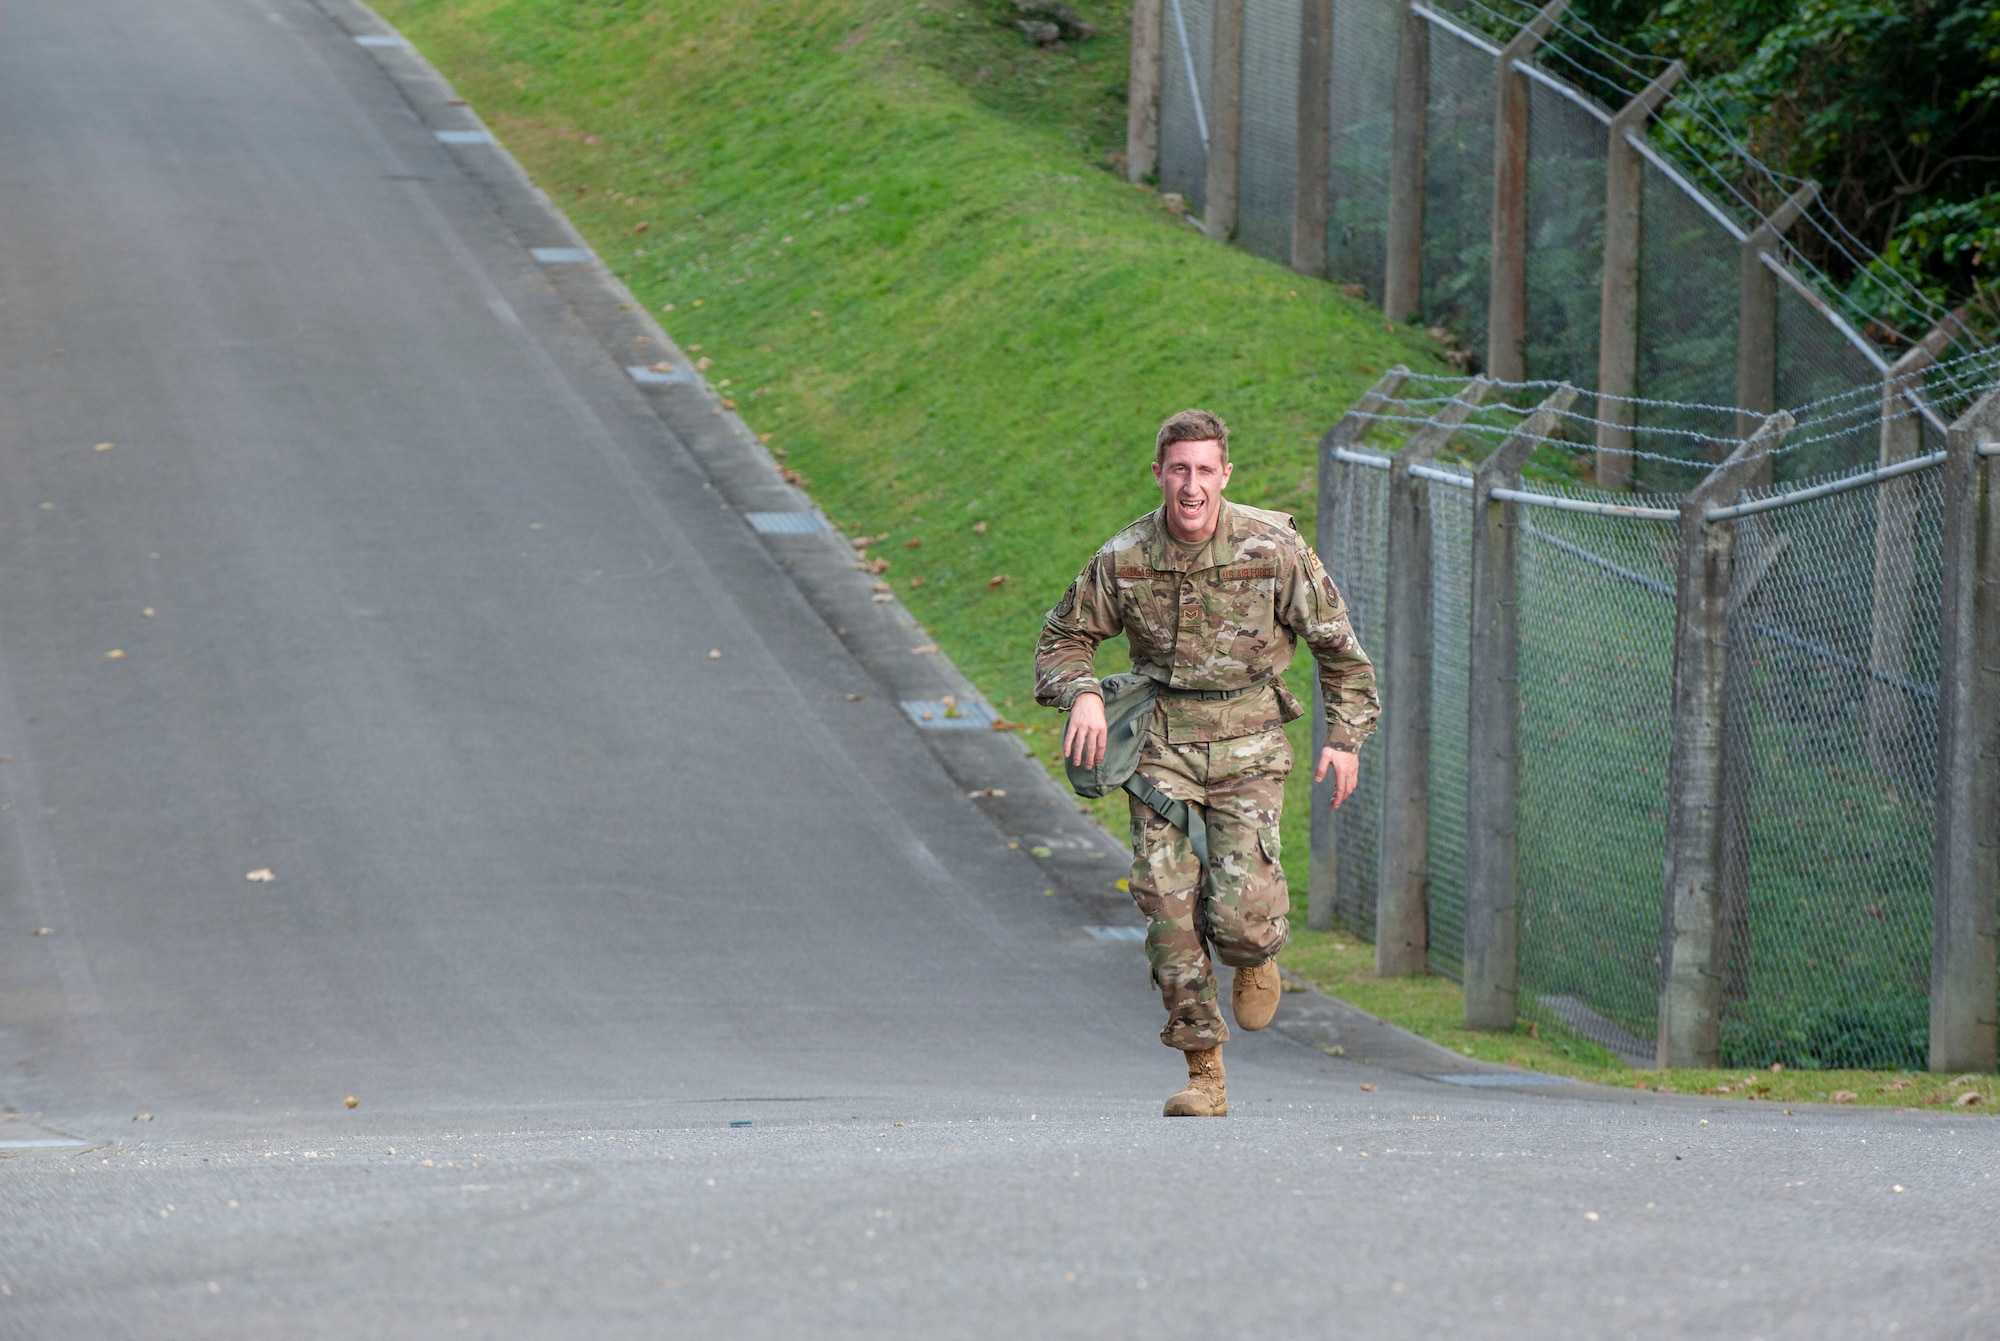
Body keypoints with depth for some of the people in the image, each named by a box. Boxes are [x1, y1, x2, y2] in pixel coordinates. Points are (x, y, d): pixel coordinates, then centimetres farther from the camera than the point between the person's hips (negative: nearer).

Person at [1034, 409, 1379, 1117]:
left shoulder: (1274, 549, -9)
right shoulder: (1124, 559, -5)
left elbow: (1338, 646, 4)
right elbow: (1062, 639, 8)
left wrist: (1346, 737, 1)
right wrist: (1081, 694, -12)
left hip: (1248, 745, -2)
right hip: (1161, 740, 2)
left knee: (1241, 917, -15)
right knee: (1168, 911, -8)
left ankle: (1257, 956, 24)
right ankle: (1204, 1074, 1)